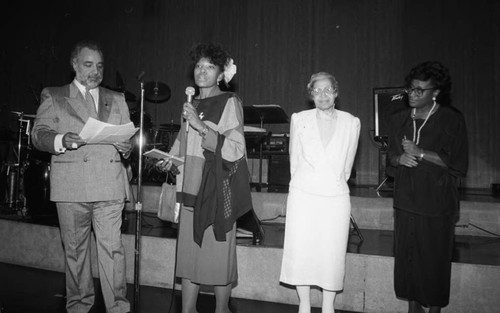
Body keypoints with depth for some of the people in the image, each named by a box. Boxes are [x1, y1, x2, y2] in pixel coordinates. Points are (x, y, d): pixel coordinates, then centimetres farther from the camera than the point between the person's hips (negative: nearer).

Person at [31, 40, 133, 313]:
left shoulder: (117, 100, 18)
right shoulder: (53, 97, 12)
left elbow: (128, 136, 16)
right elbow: (38, 134, 3)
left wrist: (126, 147, -8)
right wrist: (61, 140, -18)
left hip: (110, 186, 1)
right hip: (71, 186, 0)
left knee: (112, 248, -2)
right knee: (74, 250, 8)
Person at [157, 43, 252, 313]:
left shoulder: (229, 102, -5)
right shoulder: (191, 104, 14)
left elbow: (236, 150, -15)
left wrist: (202, 127, -21)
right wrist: (170, 160, 5)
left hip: (218, 189, -5)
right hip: (192, 188, 6)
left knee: (218, 253, 3)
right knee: (188, 252, 8)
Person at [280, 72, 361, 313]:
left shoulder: (351, 123, 3)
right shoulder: (299, 120, 2)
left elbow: (347, 165, 12)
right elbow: (294, 160, 10)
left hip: (336, 197, 0)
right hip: (303, 196, 0)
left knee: (332, 255, 4)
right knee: (300, 252, 4)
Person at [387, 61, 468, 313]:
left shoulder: (452, 120, -5)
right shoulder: (399, 120, 9)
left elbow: (458, 164, -9)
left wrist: (419, 153, -14)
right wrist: (400, 158, -7)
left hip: (437, 201, -4)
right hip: (406, 200, 4)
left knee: (435, 258, 5)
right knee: (407, 256, 8)